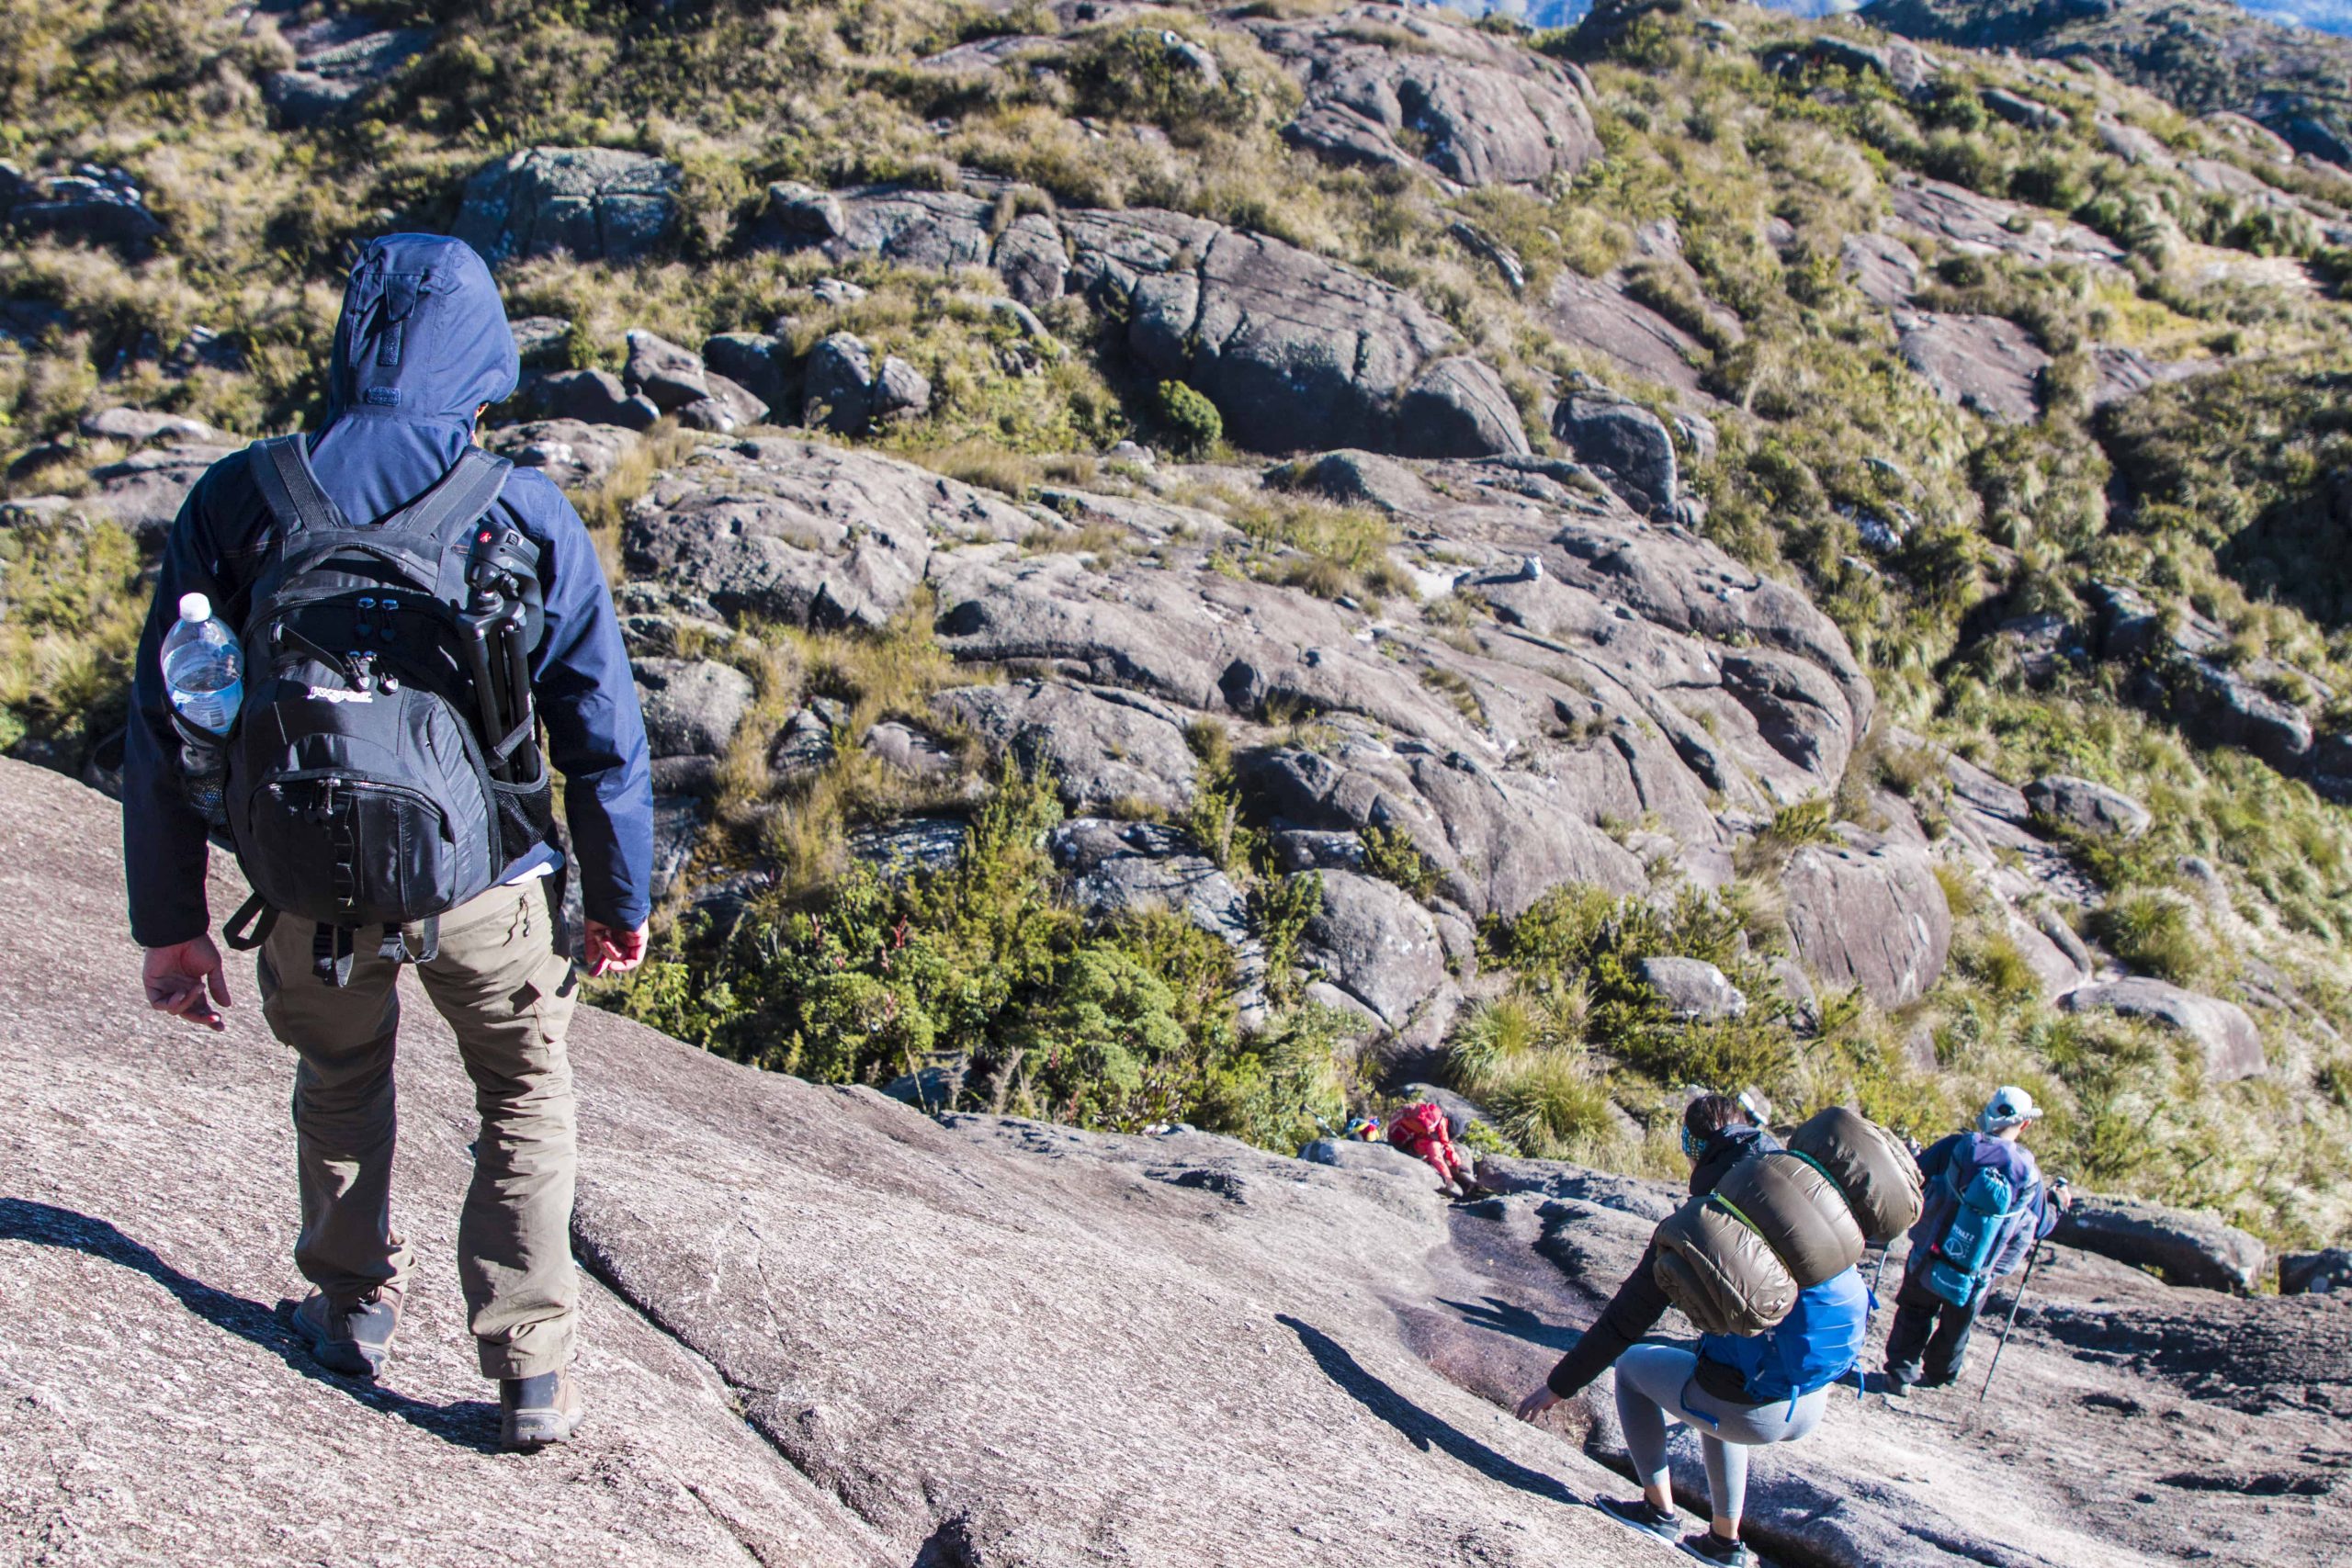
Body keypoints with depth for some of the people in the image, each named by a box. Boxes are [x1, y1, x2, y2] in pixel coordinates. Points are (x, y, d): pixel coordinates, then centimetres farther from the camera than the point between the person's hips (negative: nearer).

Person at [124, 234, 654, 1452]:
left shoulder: (235, 502, -9)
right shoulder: (525, 515, -13)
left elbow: (164, 730, -4)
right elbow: (603, 732, -8)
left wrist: (169, 919, 5)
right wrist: (621, 898, 5)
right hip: (482, 880, -1)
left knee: (340, 1075, 30)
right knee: (525, 1087, 22)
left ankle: (352, 1304, 47)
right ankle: (532, 1371, 20)